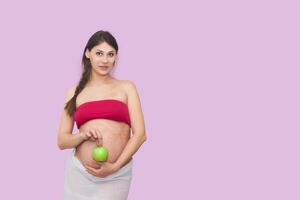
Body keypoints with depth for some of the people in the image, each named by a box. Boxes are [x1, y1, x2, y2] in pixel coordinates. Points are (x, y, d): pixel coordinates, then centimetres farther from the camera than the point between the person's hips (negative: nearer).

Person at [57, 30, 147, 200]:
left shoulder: (126, 88, 5)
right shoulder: (74, 92, 9)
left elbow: (140, 134, -1)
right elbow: (62, 141, 8)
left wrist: (114, 166, -10)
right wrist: (83, 135, -12)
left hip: (117, 176, -1)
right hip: (79, 173, 2)